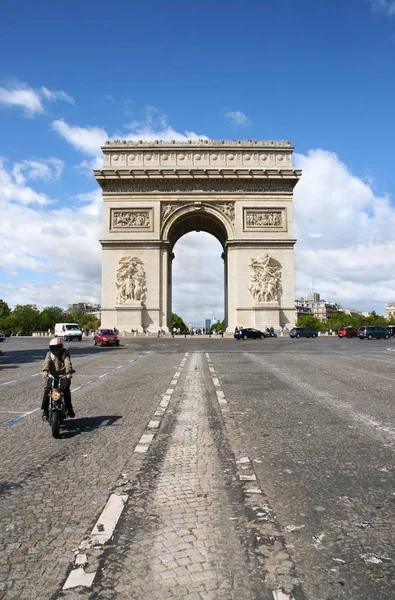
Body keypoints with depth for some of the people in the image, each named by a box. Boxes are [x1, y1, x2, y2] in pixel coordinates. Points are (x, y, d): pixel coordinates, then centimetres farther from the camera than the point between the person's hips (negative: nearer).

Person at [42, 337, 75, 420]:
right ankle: (45, 410, -5)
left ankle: (69, 408, -11)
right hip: (52, 376, 2)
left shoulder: (65, 353, 0)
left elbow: (68, 363, -17)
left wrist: (69, 372, -36)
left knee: (66, 389, -24)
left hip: (64, 376, -2)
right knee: (47, 390, -16)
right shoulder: (50, 354, 6)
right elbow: (47, 362, -14)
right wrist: (45, 370, -35)